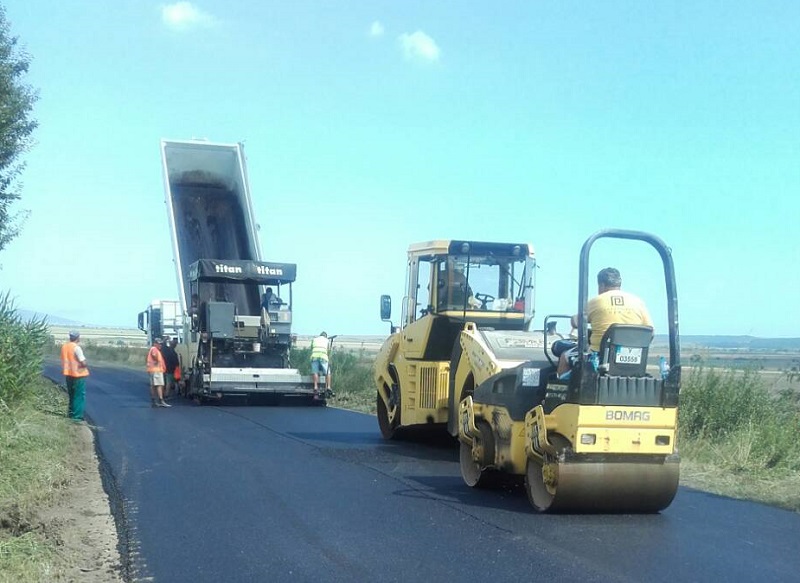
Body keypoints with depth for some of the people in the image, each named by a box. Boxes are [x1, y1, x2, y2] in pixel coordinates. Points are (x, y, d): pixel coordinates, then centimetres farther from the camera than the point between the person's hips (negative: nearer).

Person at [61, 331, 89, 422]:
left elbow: (63, 362, 14)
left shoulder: (64, 346, 6)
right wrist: (84, 365, -1)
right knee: (79, 396, 0)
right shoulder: (76, 348, -18)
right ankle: (77, 416, -2)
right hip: (78, 374, -7)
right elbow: (83, 363, -20)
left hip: (68, 374, 7)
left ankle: (71, 413, 24)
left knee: (72, 395, 19)